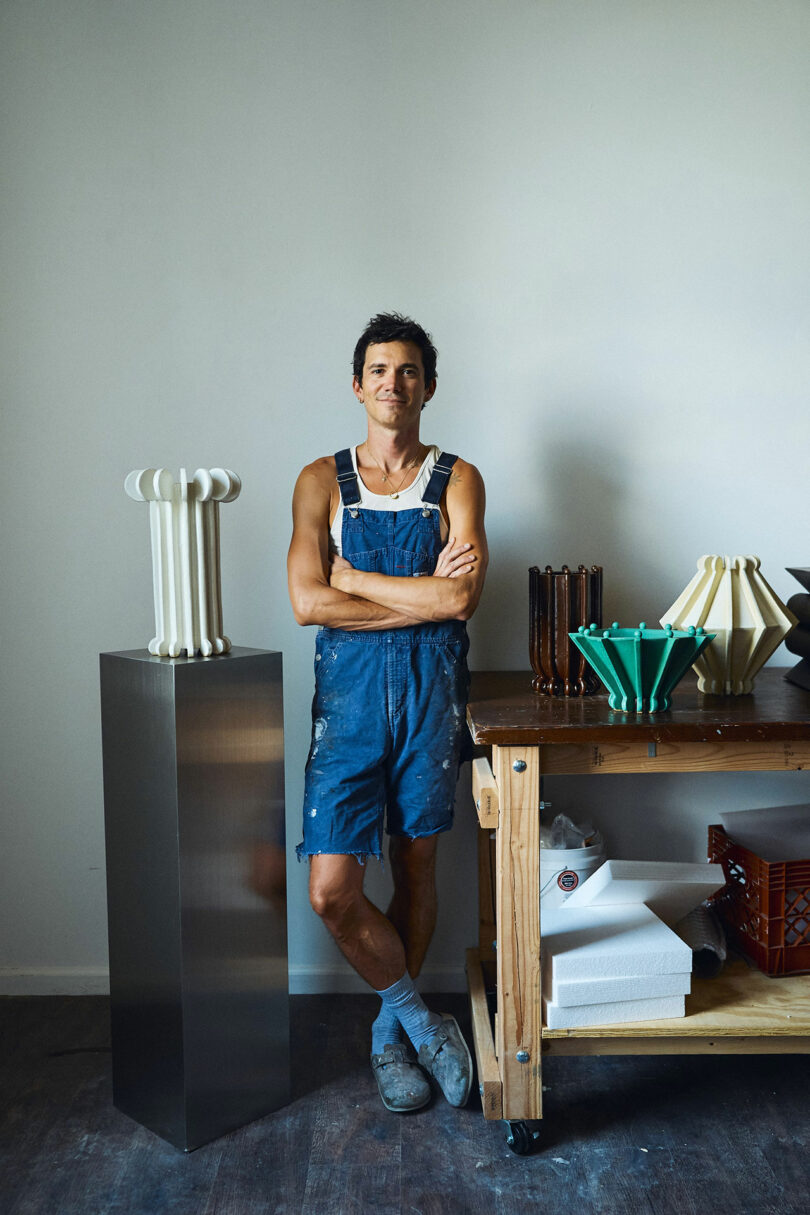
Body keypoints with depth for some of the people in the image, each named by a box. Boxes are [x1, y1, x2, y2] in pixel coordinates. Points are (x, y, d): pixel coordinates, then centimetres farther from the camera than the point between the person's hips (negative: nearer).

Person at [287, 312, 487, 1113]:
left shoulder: (457, 480, 4)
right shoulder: (322, 480, 5)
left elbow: (461, 599, -12)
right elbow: (308, 603, -9)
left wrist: (348, 575, -9)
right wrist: (423, 593, -10)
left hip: (431, 687, 0)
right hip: (349, 688, 0)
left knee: (416, 871, 11)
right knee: (331, 889, -6)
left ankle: (389, 1031, 33)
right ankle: (419, 1019, 18)